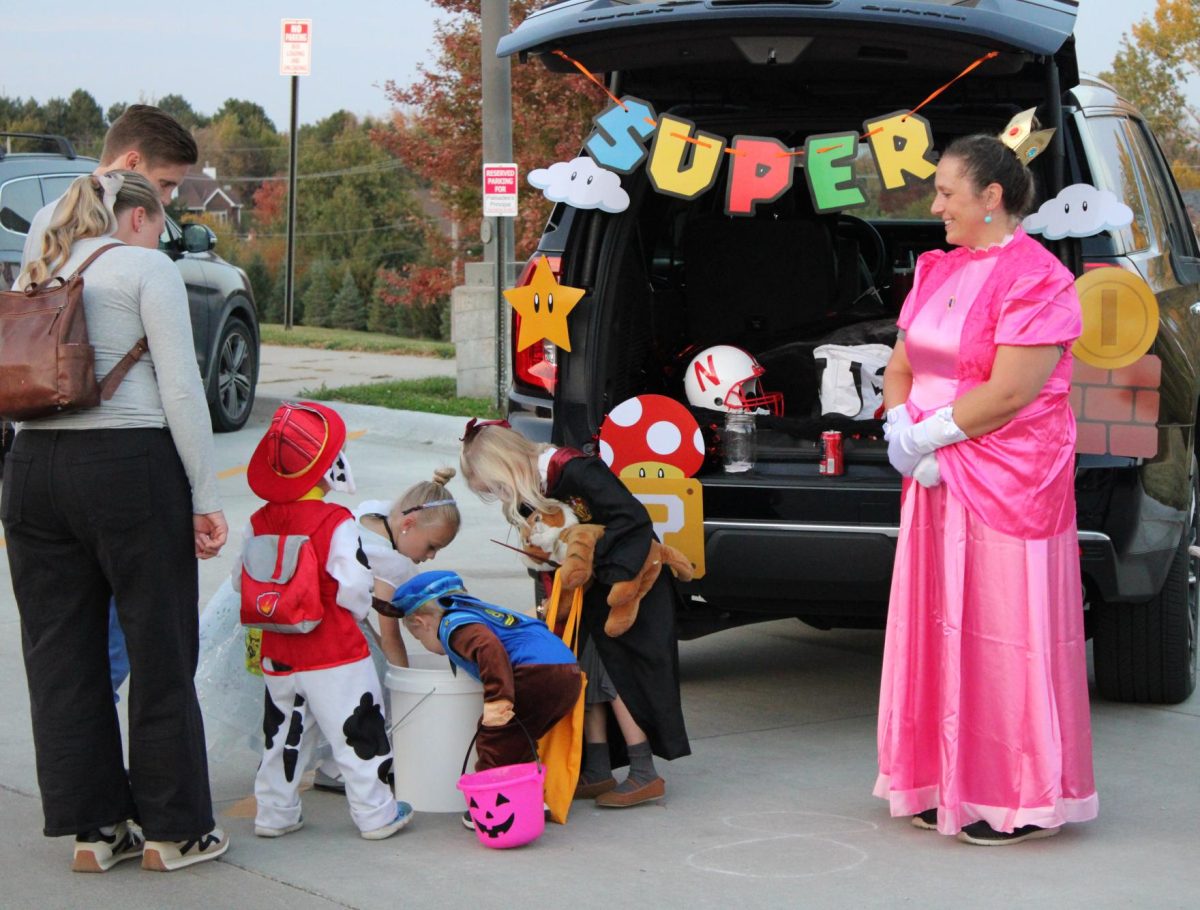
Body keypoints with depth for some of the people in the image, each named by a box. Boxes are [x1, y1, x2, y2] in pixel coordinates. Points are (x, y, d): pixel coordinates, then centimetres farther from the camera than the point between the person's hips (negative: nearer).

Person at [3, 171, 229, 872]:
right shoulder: (147, 268, -1)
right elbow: (181, 388, -9)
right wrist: (206, 497, -7)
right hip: (129, 465, -6)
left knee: (61, 655, 10)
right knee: (160, 650, 5)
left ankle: (92, 828, 16)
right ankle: (173, 830, 12)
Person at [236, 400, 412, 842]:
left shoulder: (260, 522, 1)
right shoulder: (336, 523, -17)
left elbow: (241, 580, 7)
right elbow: (354, 586, -18)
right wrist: (361, 609, 2)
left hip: (278, 652, 6)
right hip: (335, 655, -6)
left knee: (282, 734, 17)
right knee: (358, 733, 4)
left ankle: (274, 813, 22)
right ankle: (376, 814, 9)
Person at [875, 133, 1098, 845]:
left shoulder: (1035, 279, -13)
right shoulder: (940, 270, 13)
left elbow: (1009, 393, -20)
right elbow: (901, 367, 13)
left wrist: (926, 437, -13)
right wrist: (903, 429, -6)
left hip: (1010, 486, -8)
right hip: (937, 480, 8)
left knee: (1002, 634, -3)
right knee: (942, 627, 11)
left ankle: (1021, 800, 6)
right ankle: (948, 785, 21)